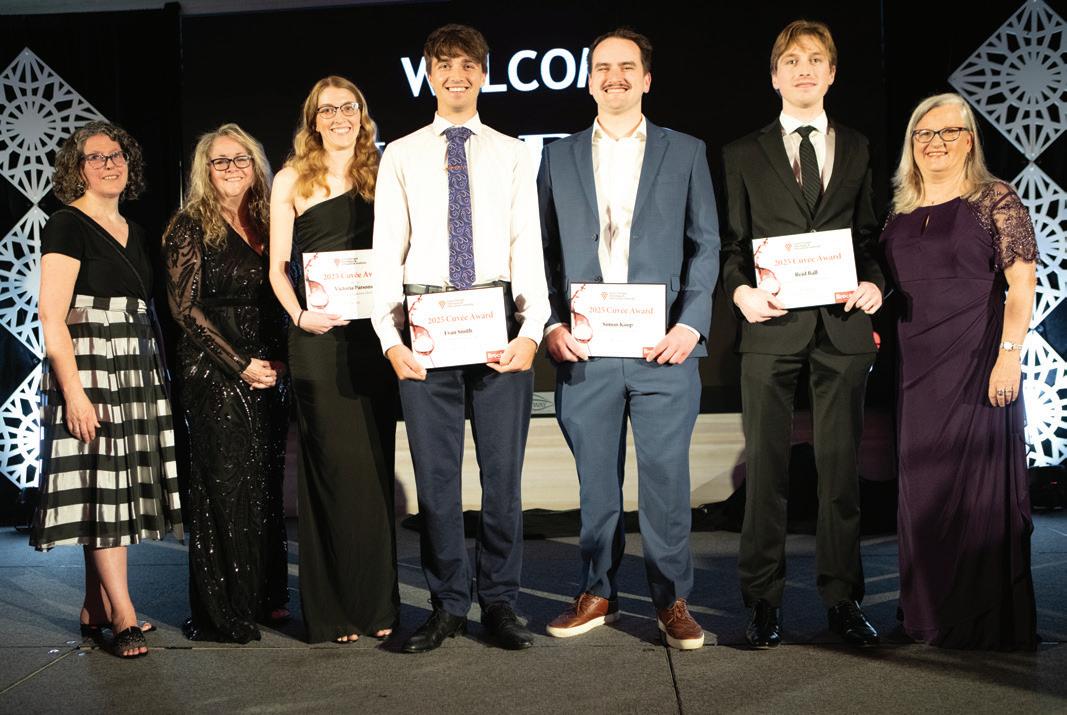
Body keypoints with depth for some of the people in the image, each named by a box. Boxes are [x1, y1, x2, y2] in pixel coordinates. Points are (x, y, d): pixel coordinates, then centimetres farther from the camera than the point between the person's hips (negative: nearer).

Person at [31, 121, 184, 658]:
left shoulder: (133, 231, 17)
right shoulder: (67, 226, -5)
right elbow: (51, 318, -12)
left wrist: (155, 375, 13)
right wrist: (73, 391, -19)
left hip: (136, 370, 7)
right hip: (88, 368, -7)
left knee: (117, 487, 7)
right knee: (101, 483, -8)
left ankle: (96, 610, 15)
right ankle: (123, 615, -5)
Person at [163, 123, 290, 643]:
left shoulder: (265, 226, 14)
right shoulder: (190, 227, -2)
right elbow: (185, 307, -8)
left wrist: (278, 361, 1)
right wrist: (241, 364, -12)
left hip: (268, 374, 6)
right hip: (214, 373, -5)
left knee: (266, 487, 8)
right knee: (223, 487, -4)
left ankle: (265, 596, 18)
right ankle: (221, 613, 4)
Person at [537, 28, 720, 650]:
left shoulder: (685, 152, 10)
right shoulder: (559, 157, 13)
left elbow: (706, 245, 6)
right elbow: (545, 252, 11)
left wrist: (691, 324, -6)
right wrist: (551, 324, -2)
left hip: (662, 346, -1)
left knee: (666, 478, 1)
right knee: (596, 481, 8)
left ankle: (673, 600, 13)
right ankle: (598, 593, 21)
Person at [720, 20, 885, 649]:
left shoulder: (858, 149, 16)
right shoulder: (745, 154, 11)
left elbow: (869, 235, 14)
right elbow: (731, 242, 7)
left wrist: (874, 283, -5)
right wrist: (741, 290, -11)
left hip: (843, 324, 1)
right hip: (773, 323, -1)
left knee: (842, 466, 5)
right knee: (766, 467, 1)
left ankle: (843, 598, 14)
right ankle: (765, 601, 10)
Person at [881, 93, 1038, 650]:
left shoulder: (995, 200, -4)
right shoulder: (900, 208, 12)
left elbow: (1021, 285, -9)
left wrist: (1009, 355, -17)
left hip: (976, 368, -5)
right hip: (916, 369, 6)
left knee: (976, 485, -1)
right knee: (921, 488, 10)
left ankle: (984, 620, 10)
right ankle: (929, 611, 23)